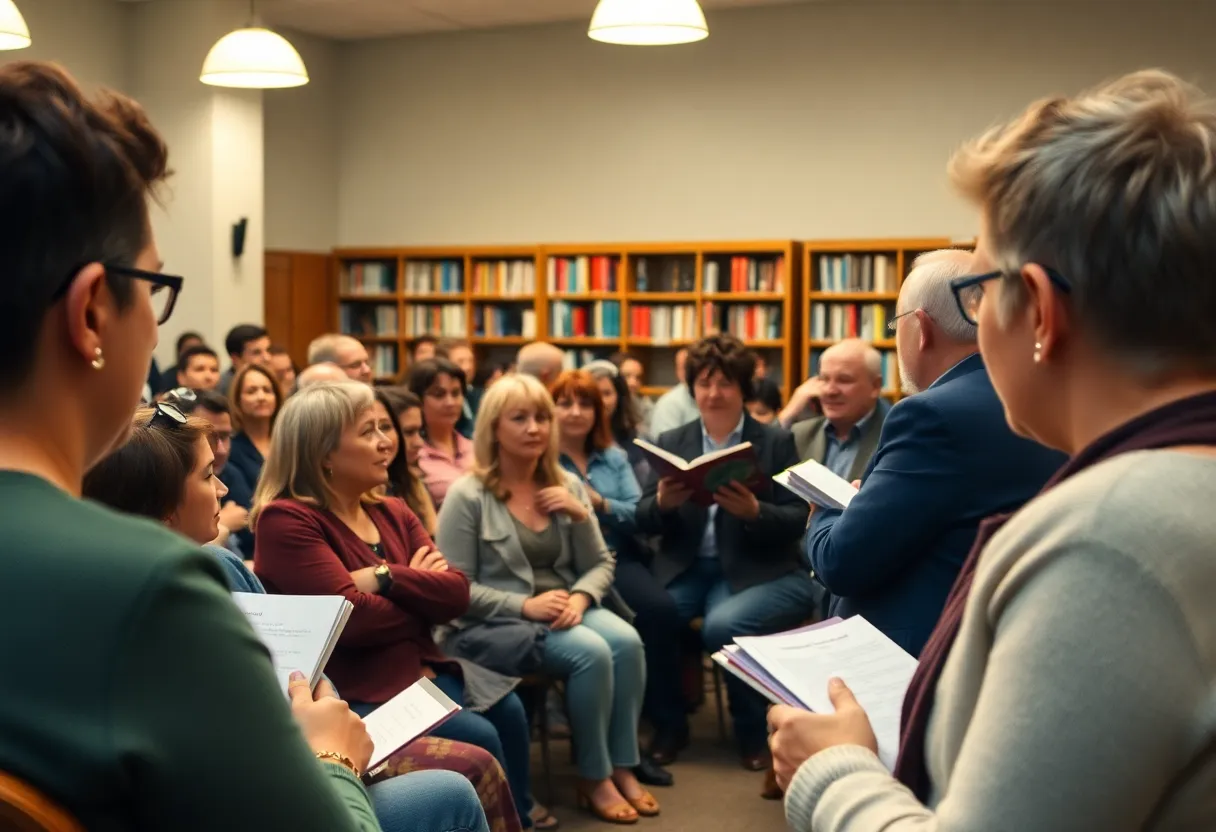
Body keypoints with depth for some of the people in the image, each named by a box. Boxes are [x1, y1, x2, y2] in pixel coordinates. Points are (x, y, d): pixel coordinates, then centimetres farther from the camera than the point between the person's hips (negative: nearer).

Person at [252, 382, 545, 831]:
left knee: (507, 711, -11)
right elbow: (355, 618, -22)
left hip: (421, 667, 7)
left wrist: (384, 579, -18)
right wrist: (422, 595, -4)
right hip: (352, 692, -7)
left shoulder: (392, 512, 10)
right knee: (479, 740, -18)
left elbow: (457, 592, -1)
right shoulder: (286, 520, -13)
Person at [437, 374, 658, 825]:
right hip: (495, 623, -5)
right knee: (590, 652, -29)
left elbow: (601, 565, 8)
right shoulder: (467, 495, -8)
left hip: (566, 607, 5)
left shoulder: (567, 484, 8)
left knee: (626, 640, -25)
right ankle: (594, 778, -11)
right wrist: (524, 605, -20)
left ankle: (623, 767, -11)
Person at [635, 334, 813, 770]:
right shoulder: (671, 442, 10)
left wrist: (754, 511, -25)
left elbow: (796, 521, -4)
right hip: (688, 567, 3)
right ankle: (668, 724, 2)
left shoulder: (777, 442, 2)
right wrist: (662, 503, -19)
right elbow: (644, 520, 5)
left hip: (758, 570, -3)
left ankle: (754, 733, -3)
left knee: (722, 626, -32)